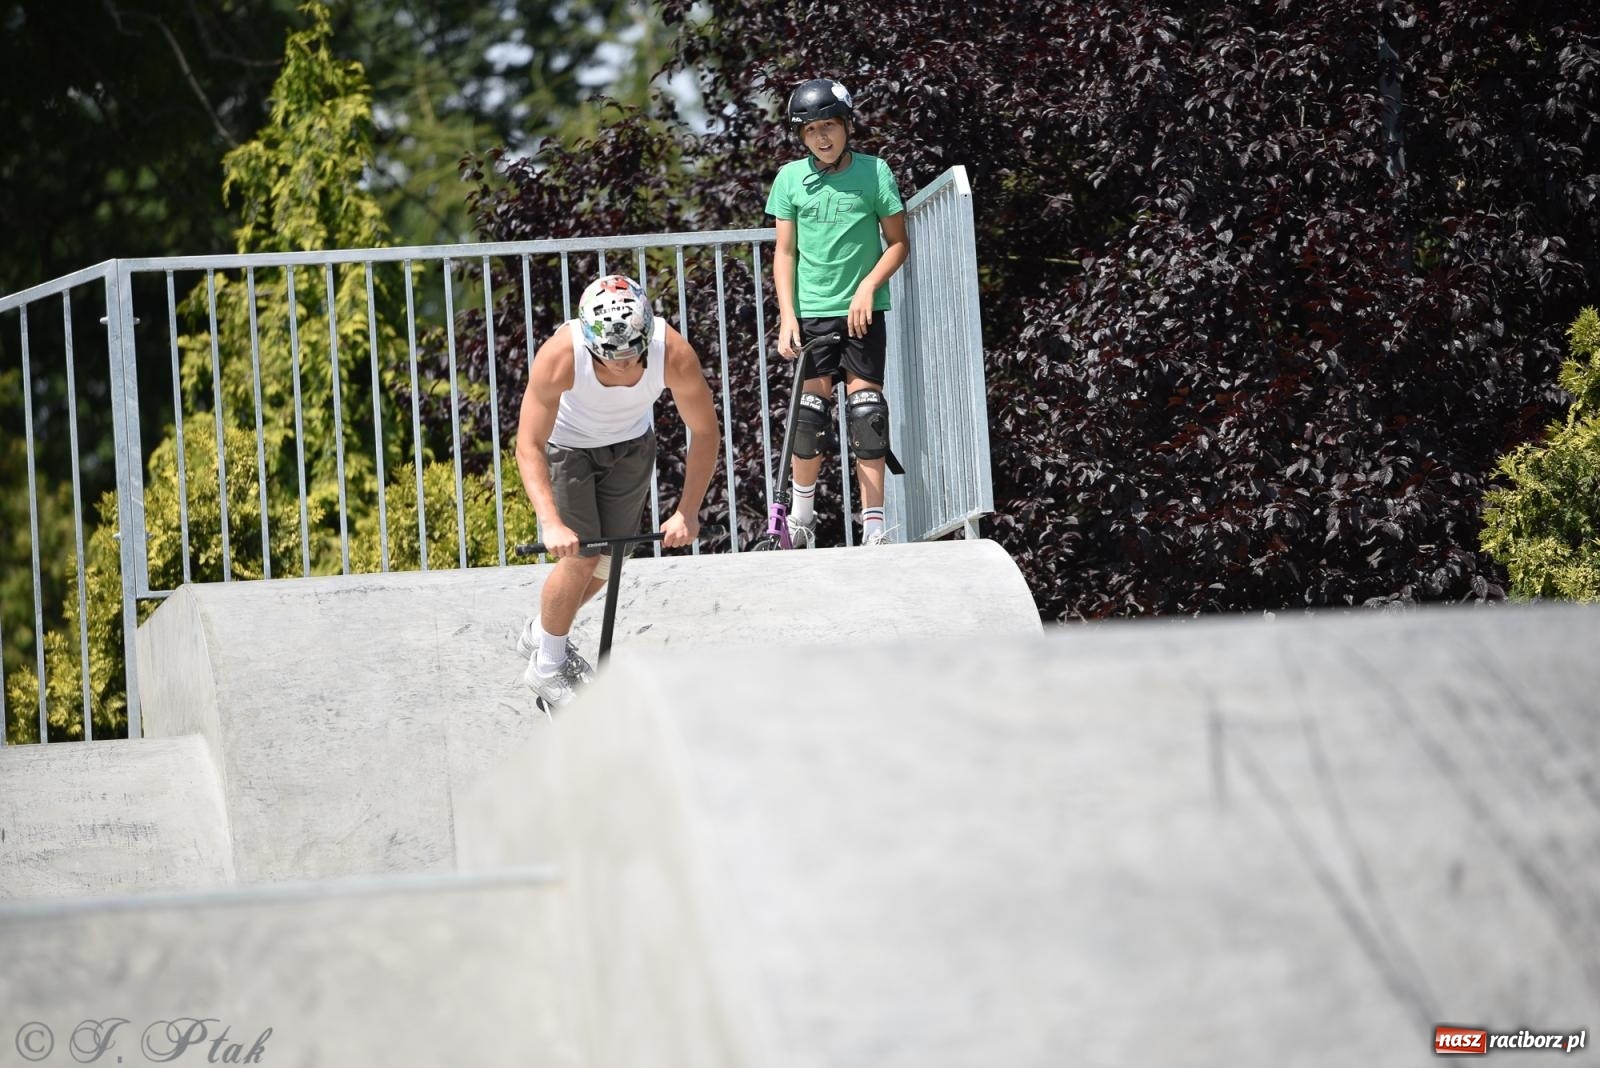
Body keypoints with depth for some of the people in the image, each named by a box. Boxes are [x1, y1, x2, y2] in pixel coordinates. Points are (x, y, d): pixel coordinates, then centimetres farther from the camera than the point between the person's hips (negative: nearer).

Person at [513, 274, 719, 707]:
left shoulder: (675, 354, -35)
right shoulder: (559, 357, -40)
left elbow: (704, 432, -21)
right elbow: (529, 445, -36)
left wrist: (687, 512, -26)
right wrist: (551, 523, -45)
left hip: (630, 445, 3)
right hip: (564, 444, -3)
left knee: (609, 559, 8)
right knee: (581, 557, -12)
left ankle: (542, 633, 34)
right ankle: (546, 667, 8)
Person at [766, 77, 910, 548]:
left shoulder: (873, 172, -4)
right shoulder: (791, 179, 1)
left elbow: (898, 242, 2)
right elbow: (785, 252, 5)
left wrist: (869, 285, -12)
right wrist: (787, 315, -4)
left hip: (861, 310, -1)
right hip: (811, 311, 1)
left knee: (865, 409, -6)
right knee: (810, 410, 1)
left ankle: (874, 527, -4)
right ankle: (802, 517, 18)